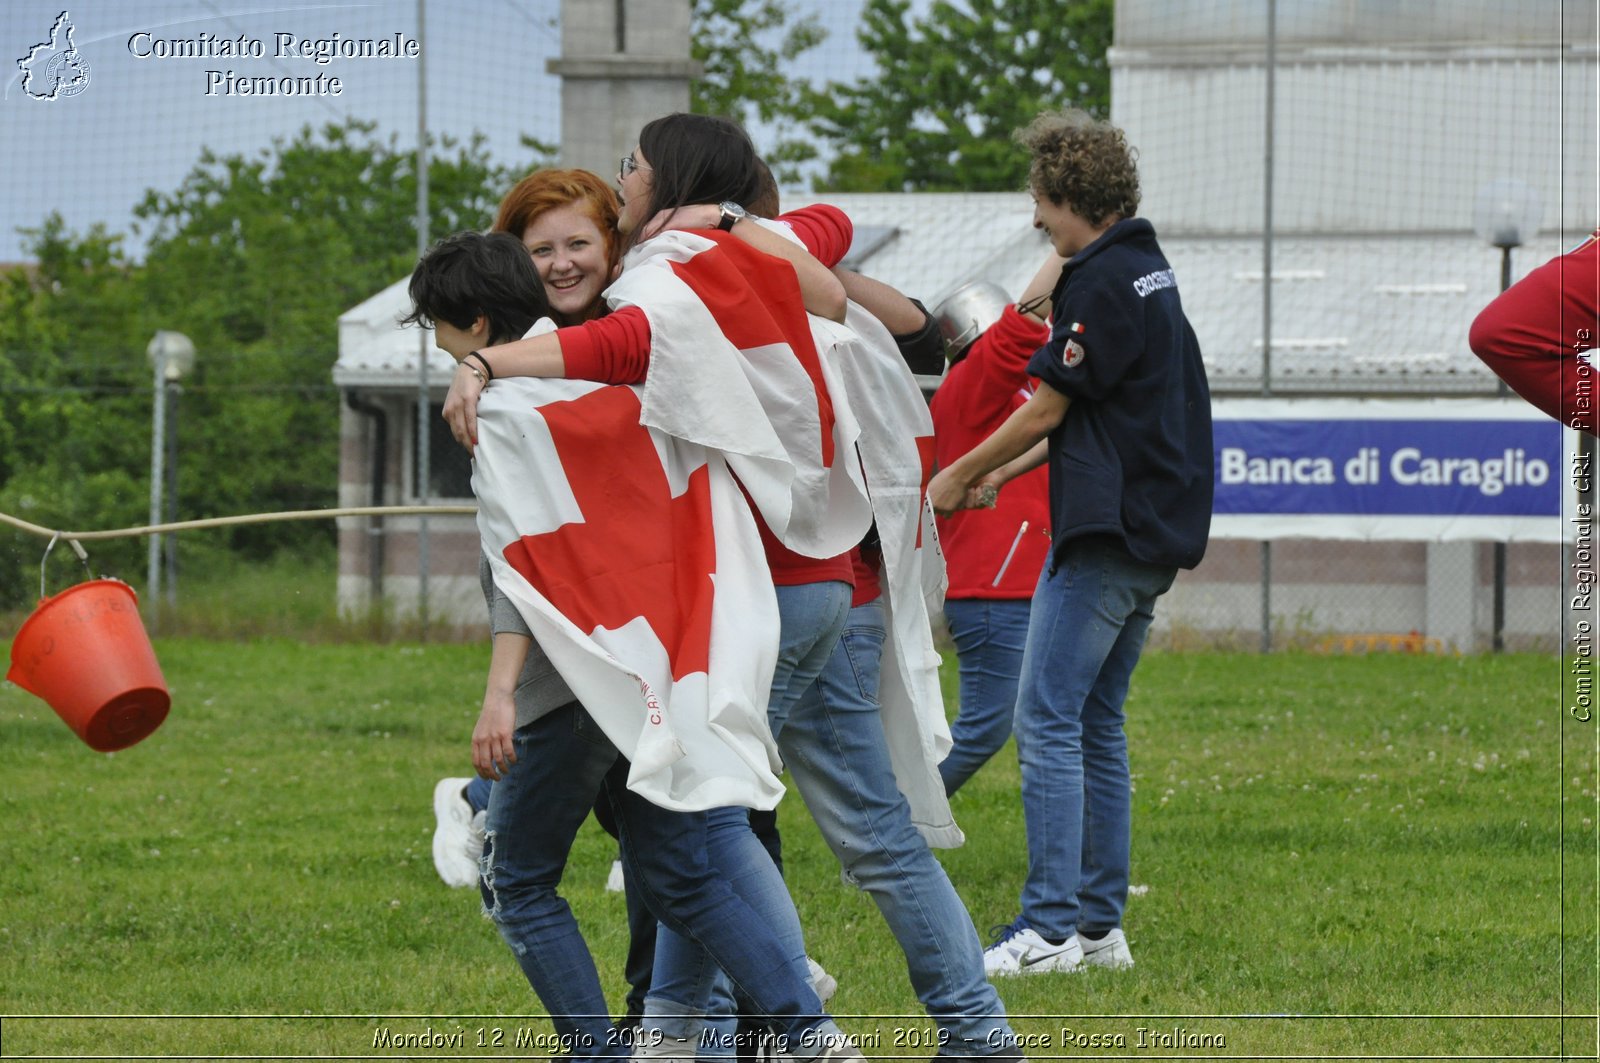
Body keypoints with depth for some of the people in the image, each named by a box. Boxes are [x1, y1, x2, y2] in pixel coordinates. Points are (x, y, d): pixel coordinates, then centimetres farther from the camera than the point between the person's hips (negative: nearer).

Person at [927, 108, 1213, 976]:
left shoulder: (1101, 284, -14)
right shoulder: (1146, 270, 17)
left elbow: (1047, 410, -9)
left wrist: (959, 476, 5)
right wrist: (999, 474, 25)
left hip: (1104, 537, -10)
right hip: (1155, 534, 10)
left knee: (1048, 722, -10)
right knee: (1097, 725, 12)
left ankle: (1051, 926, -15)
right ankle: (1099, 922, 12)